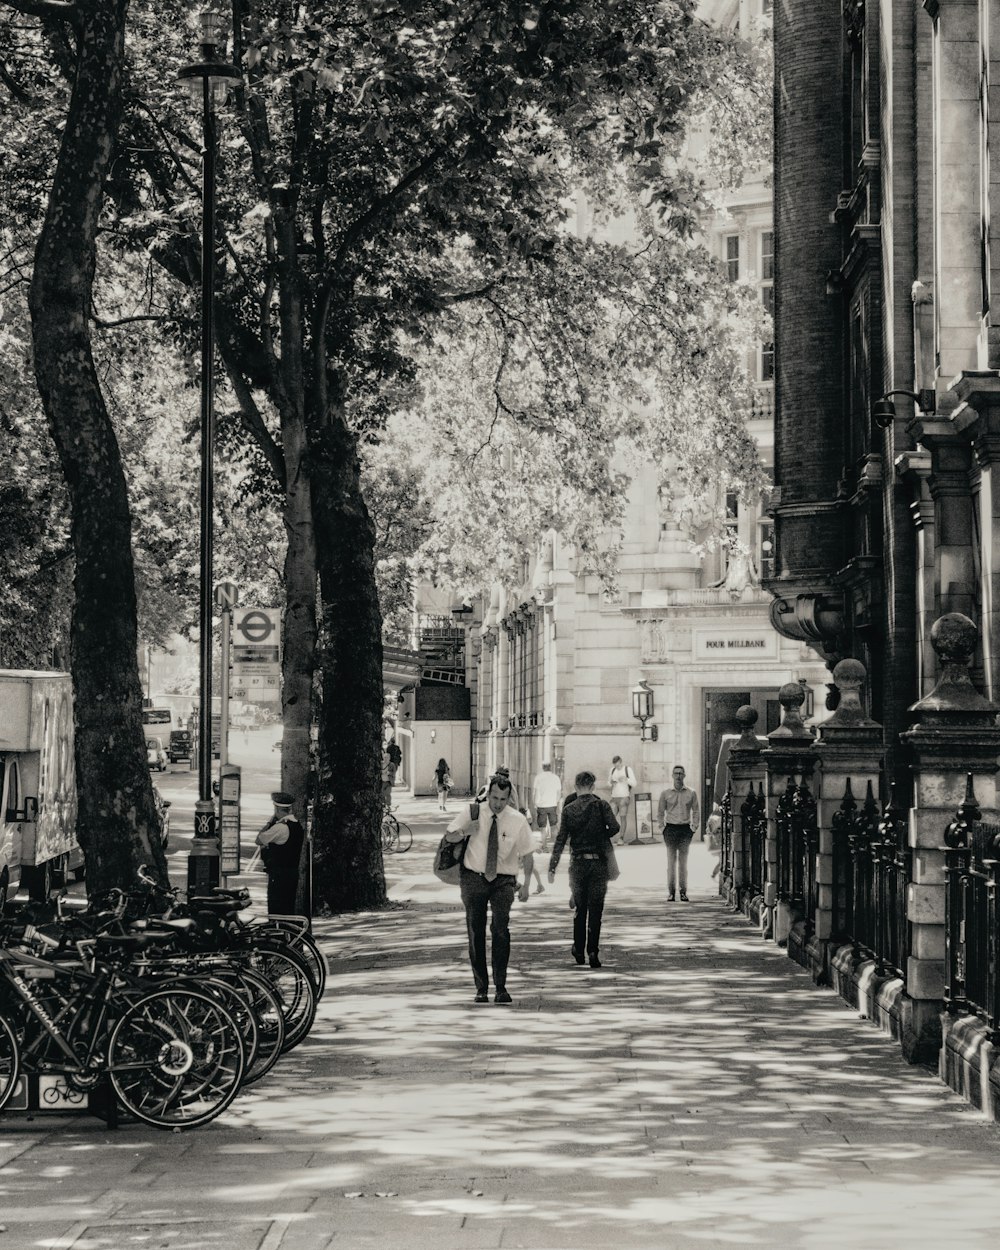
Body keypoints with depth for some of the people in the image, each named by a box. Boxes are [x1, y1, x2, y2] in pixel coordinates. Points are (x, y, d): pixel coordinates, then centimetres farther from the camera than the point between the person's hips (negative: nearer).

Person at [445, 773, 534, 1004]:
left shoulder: (517, 820, -5)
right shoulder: (473, 812, -4)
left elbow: (527, 855, 3)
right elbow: (450, 836, 3)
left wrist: (526, 885, -6)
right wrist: (465, 831, -19)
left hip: (502, 880, -1)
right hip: (474, 878, 1)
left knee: (501, 928, -18)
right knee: (475, 933, 3)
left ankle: (500, 988, -15)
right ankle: (481, 988, 13)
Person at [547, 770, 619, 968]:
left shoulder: (569, 809, 1)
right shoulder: (601, 805, -4)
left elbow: (560, 839, -1)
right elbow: (614, 827, -14)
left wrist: (552, 867, 0)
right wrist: (602, 837, 7)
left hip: (577, 863, 2)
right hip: (598, 861, -2)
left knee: (580, 908, 15)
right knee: (595, 908, 2)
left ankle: (579, 950, 19)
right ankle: (592, 951, -7)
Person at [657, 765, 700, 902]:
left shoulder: (691, 793, 5)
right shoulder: (665, 793, 4)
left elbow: (695, 811, 10)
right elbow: (660, 812, 9)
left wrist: (694, 827, 2)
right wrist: (662, 827, 1)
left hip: (685, 829, 1)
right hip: (671, 828, -1)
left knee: (683, 862, 3)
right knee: (671, 861, -1)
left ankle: (683, 892, 7)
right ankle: (671, 892, 2)